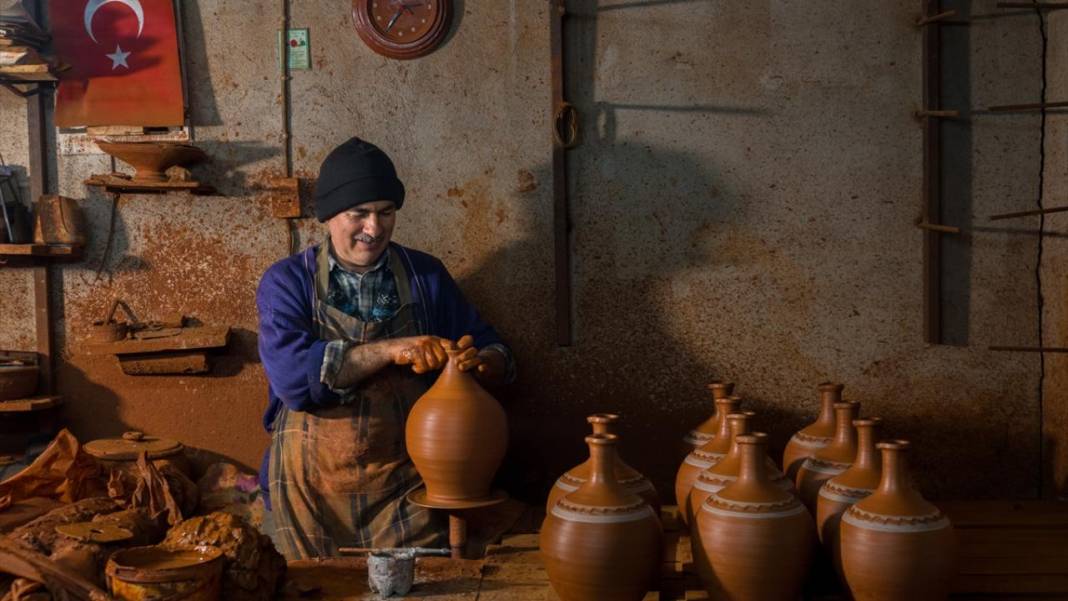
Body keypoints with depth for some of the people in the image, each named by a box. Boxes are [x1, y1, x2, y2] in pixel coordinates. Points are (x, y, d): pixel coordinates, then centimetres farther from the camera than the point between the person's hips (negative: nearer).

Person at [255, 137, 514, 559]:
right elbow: (291, 374, -18)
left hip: (406, 487, 1)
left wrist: (479, 361, -19)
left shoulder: (426, 276, 4)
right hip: (312, 489, -1)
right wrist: (391, 350, -22)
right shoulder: (286, 282, -2)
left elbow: (497, 353, 5)